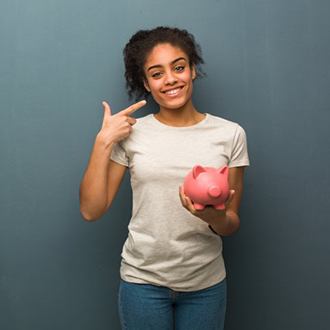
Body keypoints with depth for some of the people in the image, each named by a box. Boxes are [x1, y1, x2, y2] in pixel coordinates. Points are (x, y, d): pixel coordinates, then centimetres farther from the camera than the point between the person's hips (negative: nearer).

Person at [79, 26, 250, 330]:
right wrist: (104, 140, -13)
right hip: (143, 279, 0)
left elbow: (231, 225, -2)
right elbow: (91, 210, -6)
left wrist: (214, 217, -24)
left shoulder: (230, 134, -5)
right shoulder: (131, 133, -5)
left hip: (206, 283, 1)